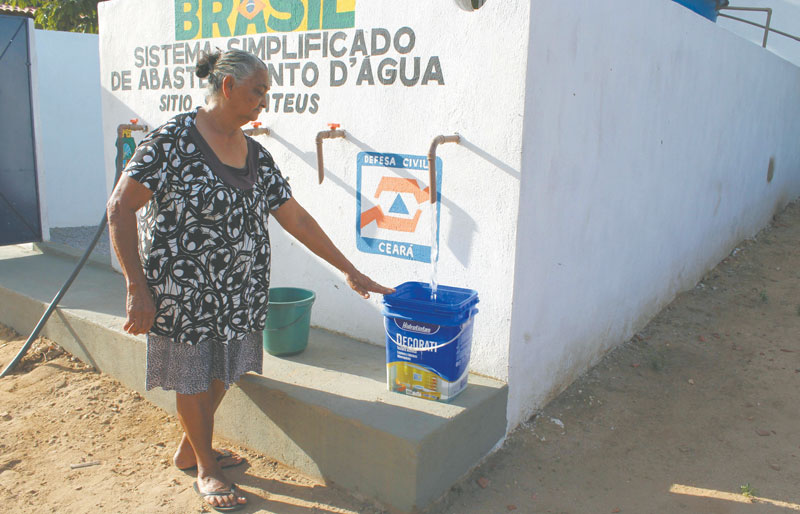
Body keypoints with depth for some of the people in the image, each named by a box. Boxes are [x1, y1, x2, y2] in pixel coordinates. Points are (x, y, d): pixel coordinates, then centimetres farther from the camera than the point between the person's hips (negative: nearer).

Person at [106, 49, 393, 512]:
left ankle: (190, 448, 44)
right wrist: (138, 288, -21)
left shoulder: (257, 155, 5)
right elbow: (120, 207, -16)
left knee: (221, 374, 18)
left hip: (239, 294, 6)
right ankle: (206, 469, 33)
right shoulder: (173, 140, -15)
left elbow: (295, 218, 7)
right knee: (192, 379, 11)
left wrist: (349, 270, 7)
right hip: (184, 291, -6)